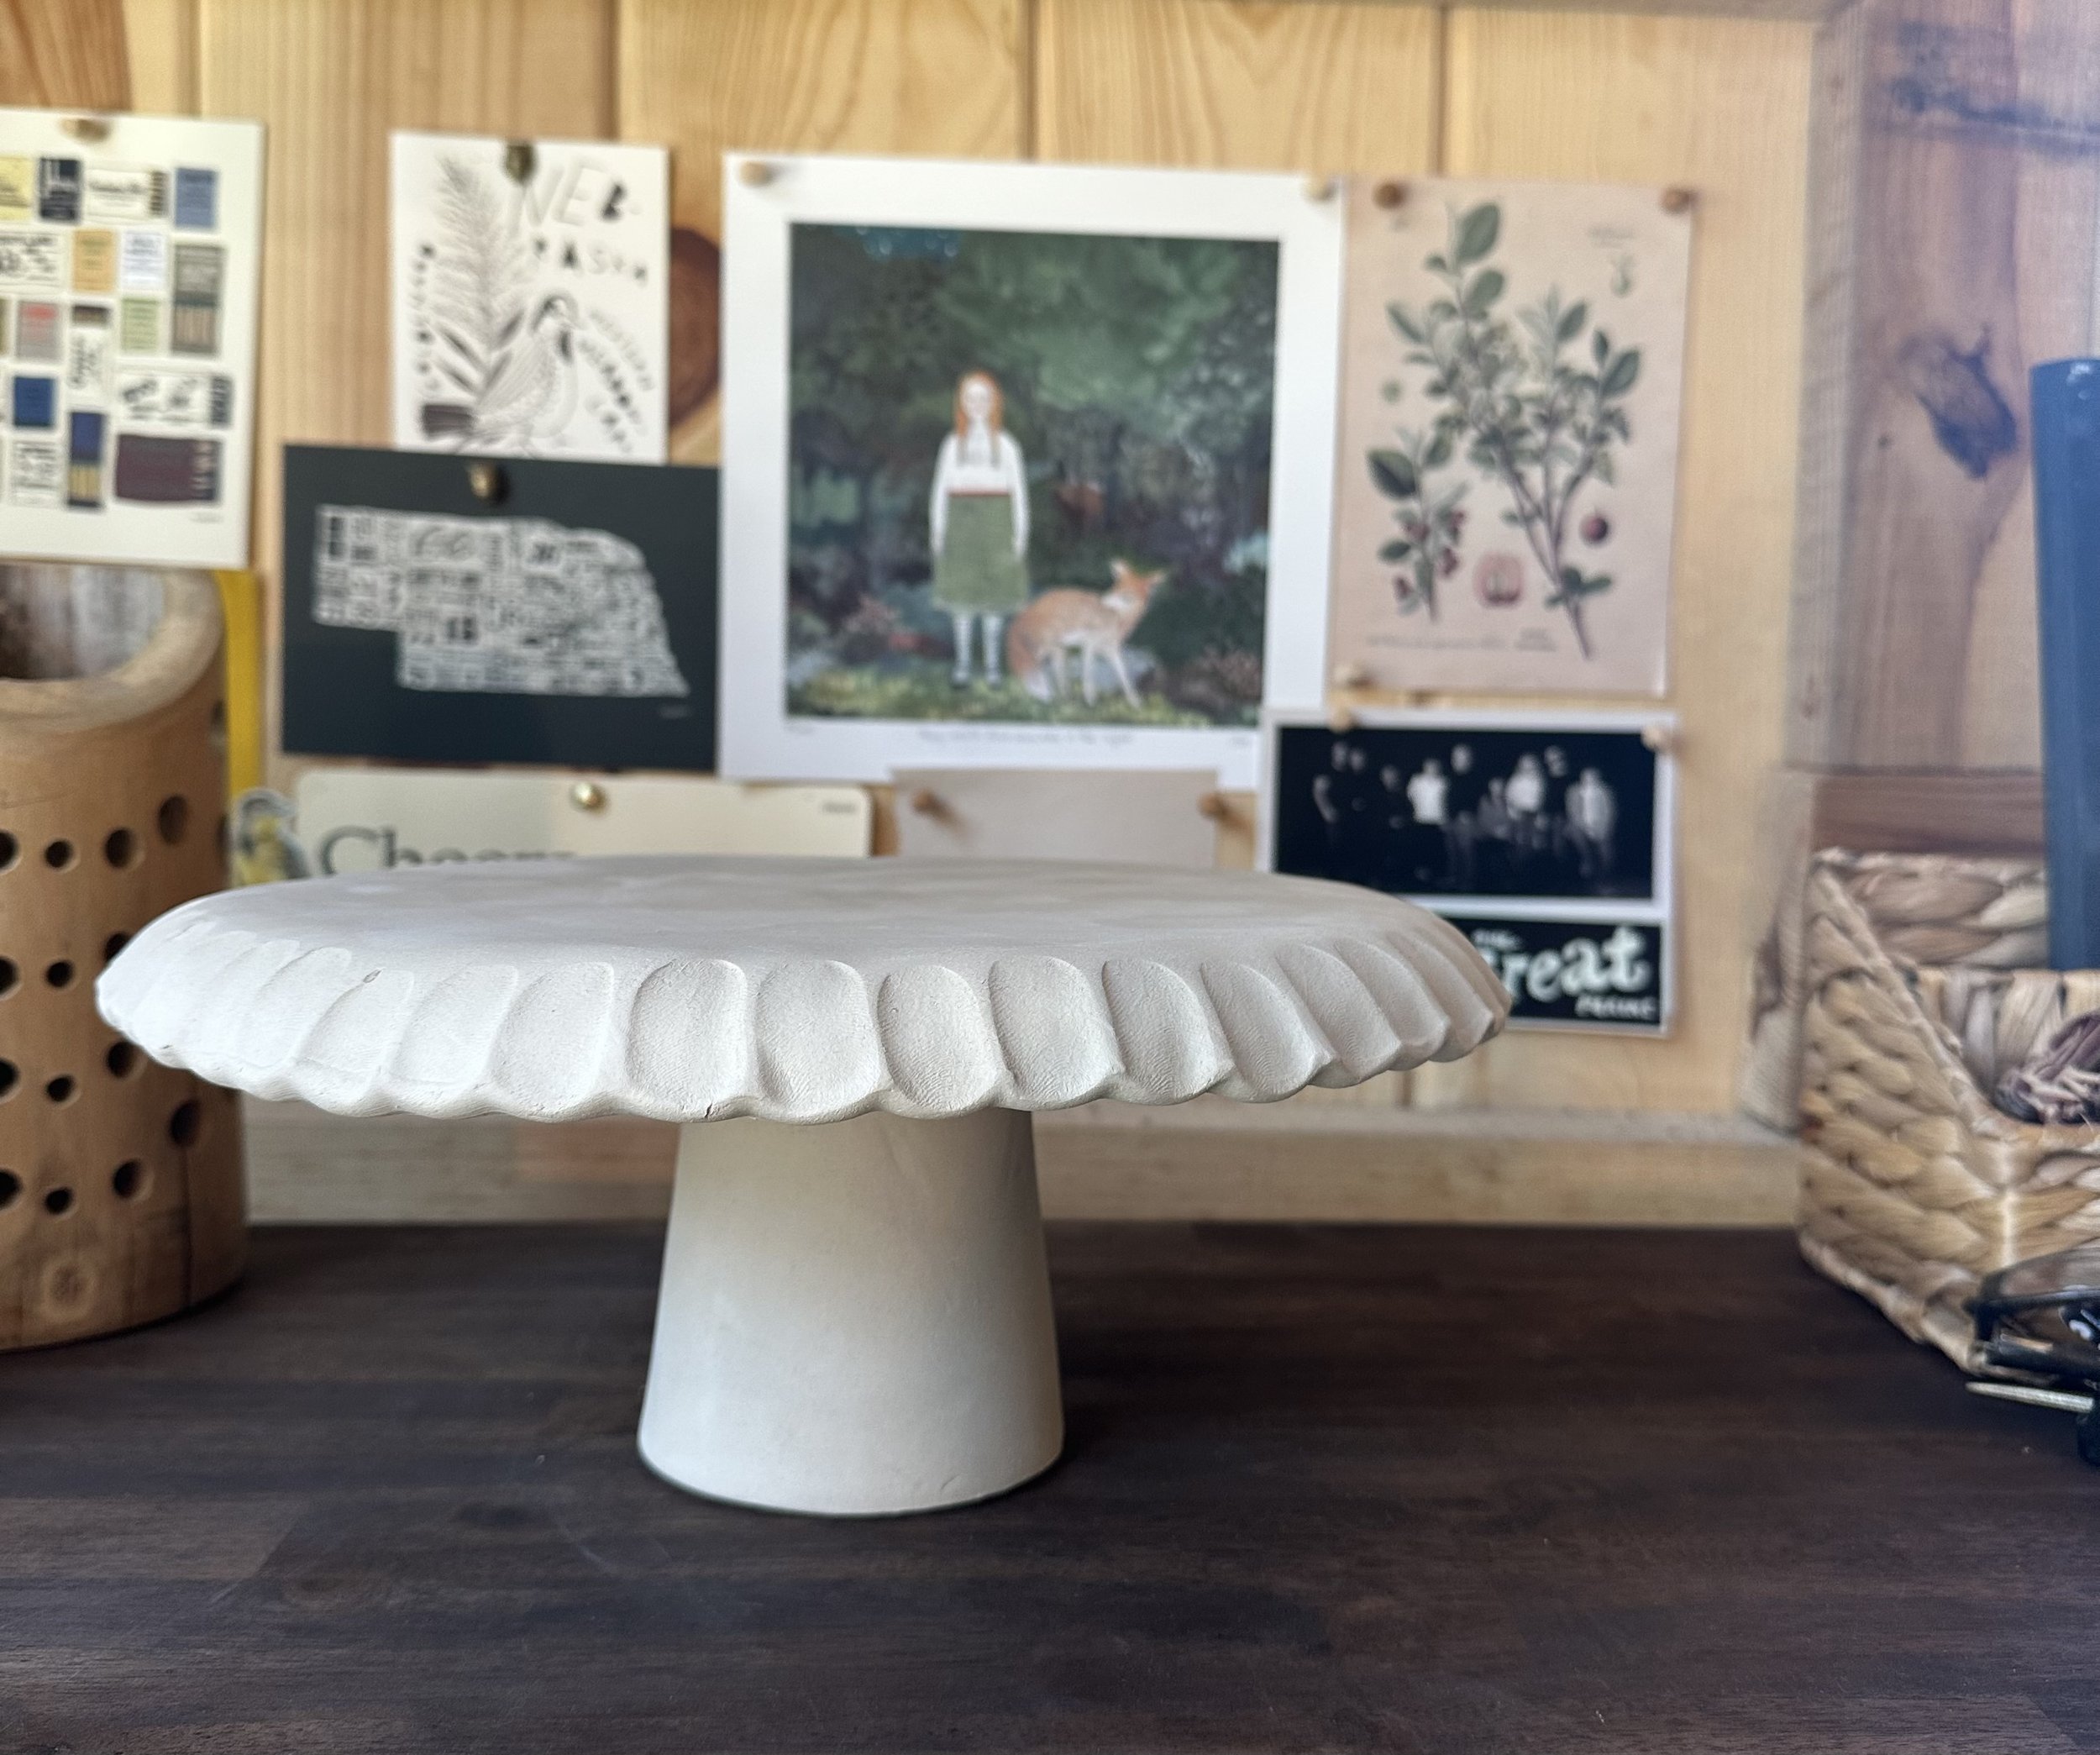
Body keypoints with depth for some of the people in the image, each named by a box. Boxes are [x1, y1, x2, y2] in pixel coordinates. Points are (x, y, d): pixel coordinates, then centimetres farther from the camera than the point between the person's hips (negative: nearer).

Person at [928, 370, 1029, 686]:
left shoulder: (1006, 445, 3)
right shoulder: (952, 444, 7)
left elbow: (1019, 491, 3)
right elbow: (940, 490, 8)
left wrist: (1021, 533, -2)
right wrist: (938, 531, 2)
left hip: (995, 523, -1)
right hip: (962, 521, 1)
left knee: (994, 591, 2)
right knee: (962, 592, 0)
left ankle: (992, 663, 10)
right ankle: (962, 664, 7)